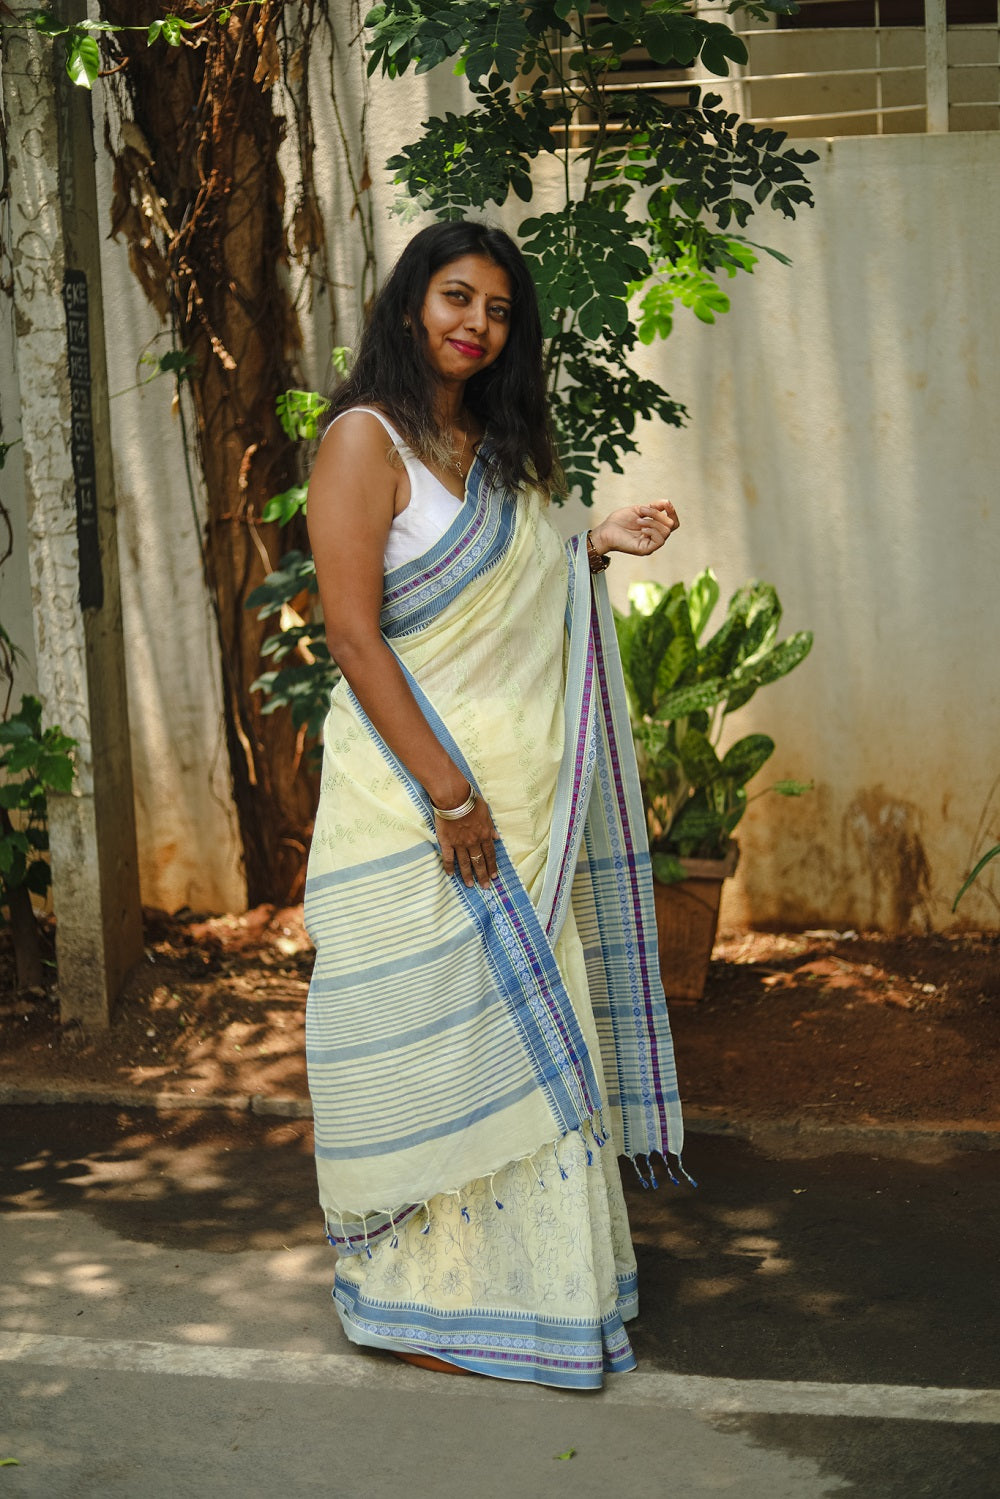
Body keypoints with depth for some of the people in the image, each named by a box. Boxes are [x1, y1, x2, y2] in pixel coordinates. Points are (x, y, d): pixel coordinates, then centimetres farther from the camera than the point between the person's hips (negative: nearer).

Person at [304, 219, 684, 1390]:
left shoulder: (495, 450, 15)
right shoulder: (367, 437, -9)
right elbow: (353, 633, -16)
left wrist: (591, 552, 7)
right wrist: (449, 793, -20)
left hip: (519, 793, 8)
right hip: (413, 796, -7)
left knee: (522, 1026, 11)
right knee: (432, 1030, -2)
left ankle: (526, 1274, 22)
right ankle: (416, 1296, 12)